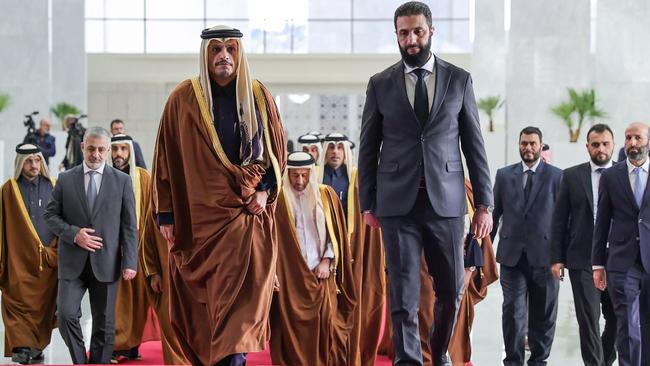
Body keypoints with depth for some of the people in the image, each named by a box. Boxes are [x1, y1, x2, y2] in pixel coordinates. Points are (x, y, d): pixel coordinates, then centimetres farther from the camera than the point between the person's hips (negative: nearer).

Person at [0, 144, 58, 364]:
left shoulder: (52, 187, 7)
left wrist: (56, 253, 3)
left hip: (49, 261, 2)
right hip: (19, 260, -2)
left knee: (43, 305, 5)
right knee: (20, 303, -9)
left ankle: (36, 348, 15)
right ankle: (23, 347, -11)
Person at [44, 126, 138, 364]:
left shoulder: (122, 181, 5)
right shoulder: (65, 179, 7)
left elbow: (129, 225, 3)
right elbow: (51, 214, 7)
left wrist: (130, 262, -5)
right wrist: (74, 234, -10)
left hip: (106, 262, 0)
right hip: (72, 262, 0)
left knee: (104, 324, 4)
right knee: (66, 314, -13)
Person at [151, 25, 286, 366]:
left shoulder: (259, 96, 4)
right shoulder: (183, 99, -1)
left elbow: (277, 149, 11)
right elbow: (166, 159, 0)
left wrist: (265, 190, -5)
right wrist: (166, 215, -3)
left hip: (249, 211, 0)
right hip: (200, 213, 0)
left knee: (243, 293, -9)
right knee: (203, 297, 7)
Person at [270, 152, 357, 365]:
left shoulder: (326, 195, 7)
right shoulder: (279, 200, 0)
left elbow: (336, 232, 8)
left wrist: (327, 261, -3)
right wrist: (273, 273, -7)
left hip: (321, 273, 1)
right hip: (290, 275, -1)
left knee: (326, 322, -4)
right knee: (293, 327, -3)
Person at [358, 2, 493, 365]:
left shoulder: (459, 79, 7)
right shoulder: (380, 84, 6)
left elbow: (474, 144, 7)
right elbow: (368, 148, 9)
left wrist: (484, 203, 3)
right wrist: (368, 204, 5)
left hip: (446, 200, 1)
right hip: (398, 202, -1)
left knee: (452, 288, 7)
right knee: (404, 292, -2)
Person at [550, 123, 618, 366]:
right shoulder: (572, 176, 6)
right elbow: (559, 219, 6)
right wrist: (556, 258, 0)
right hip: (583, 259, -1)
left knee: (618, 318, 8)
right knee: (589, 318, -3)